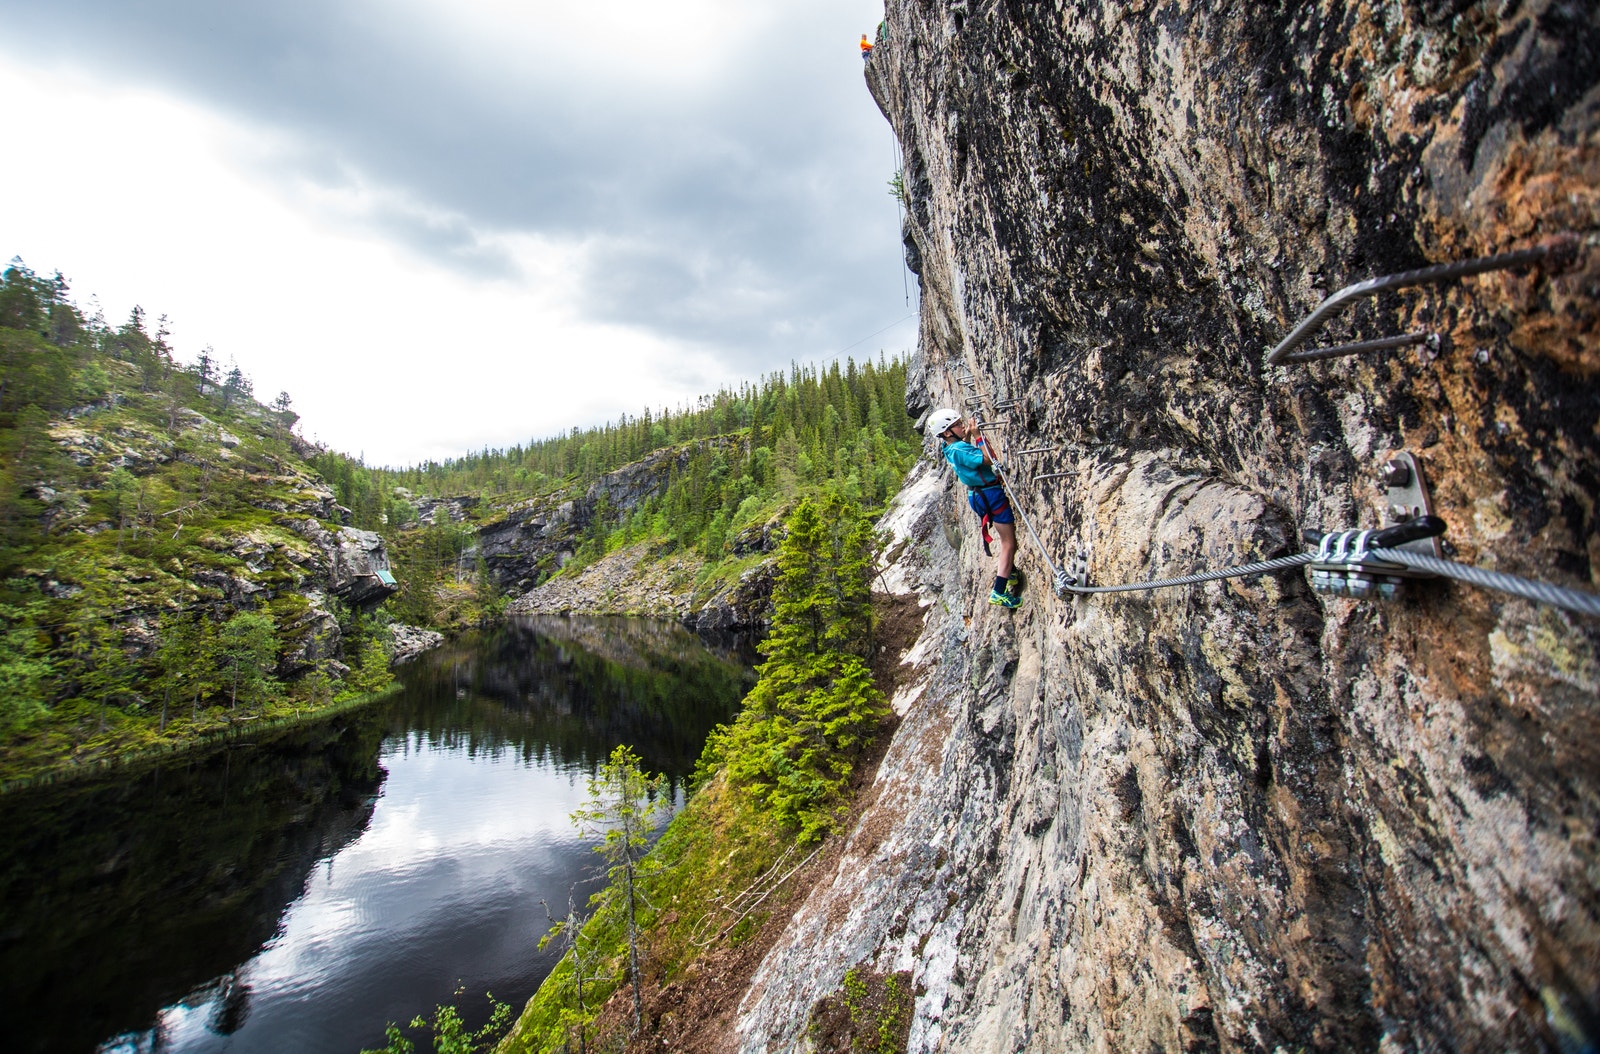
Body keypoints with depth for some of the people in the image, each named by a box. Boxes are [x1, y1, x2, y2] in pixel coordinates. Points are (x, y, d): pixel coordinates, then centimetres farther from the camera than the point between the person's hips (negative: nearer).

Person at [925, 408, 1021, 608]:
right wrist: (978, 436, -21)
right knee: (1009, 543, -4)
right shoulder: (958, 450, -24)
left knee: (1010, 531, 28)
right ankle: (999, 593, -3)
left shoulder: (951, 448, 5)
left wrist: (968, 435, 15)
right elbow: (990, 459, -28)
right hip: (990, 493, -10)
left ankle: (1010, 571, 44)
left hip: (979, 493, 10)